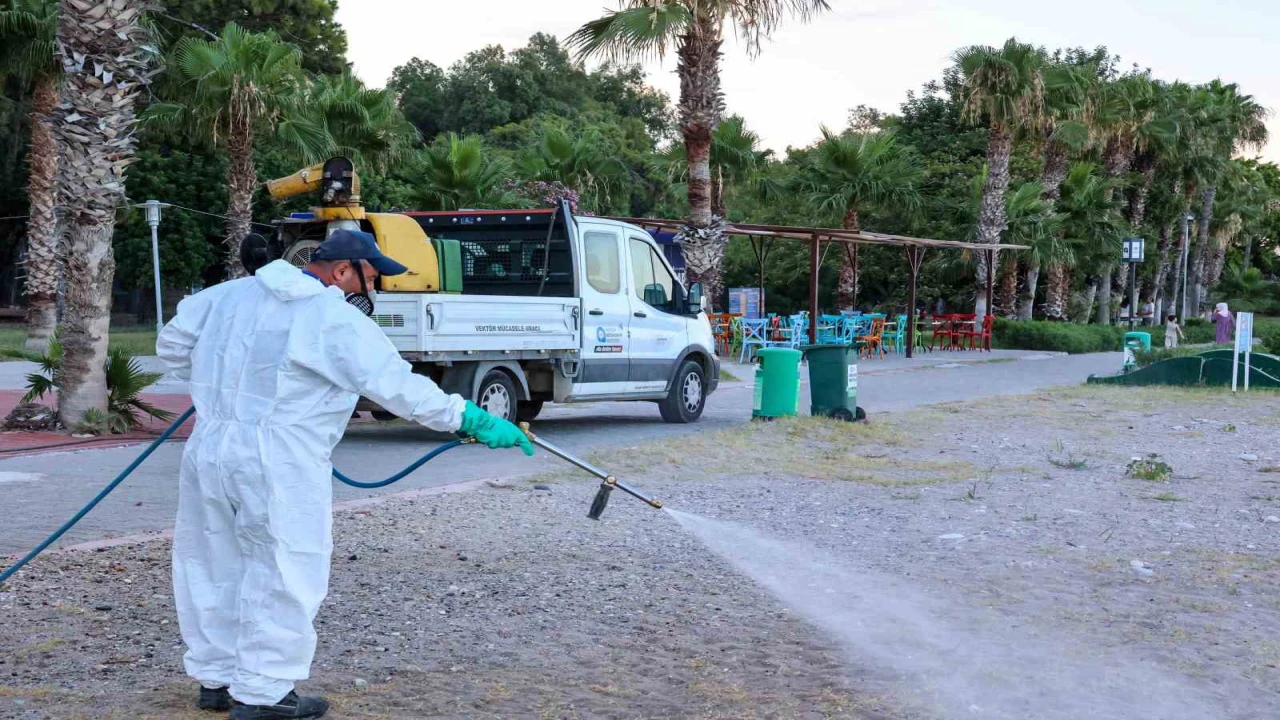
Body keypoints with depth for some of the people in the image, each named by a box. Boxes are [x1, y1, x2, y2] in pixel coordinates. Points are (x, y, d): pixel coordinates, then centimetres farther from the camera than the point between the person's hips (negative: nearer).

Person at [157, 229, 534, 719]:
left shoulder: (233, 293, 11)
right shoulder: (336, 321, -11)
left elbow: (173, 342, 19)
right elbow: (398, 386, -14)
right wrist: (470, 420, -8)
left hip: (209, 450, 8)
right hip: (278, 465, -8)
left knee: (215, 569, 18)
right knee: (283, 577, 3)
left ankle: (216, 678, 32)